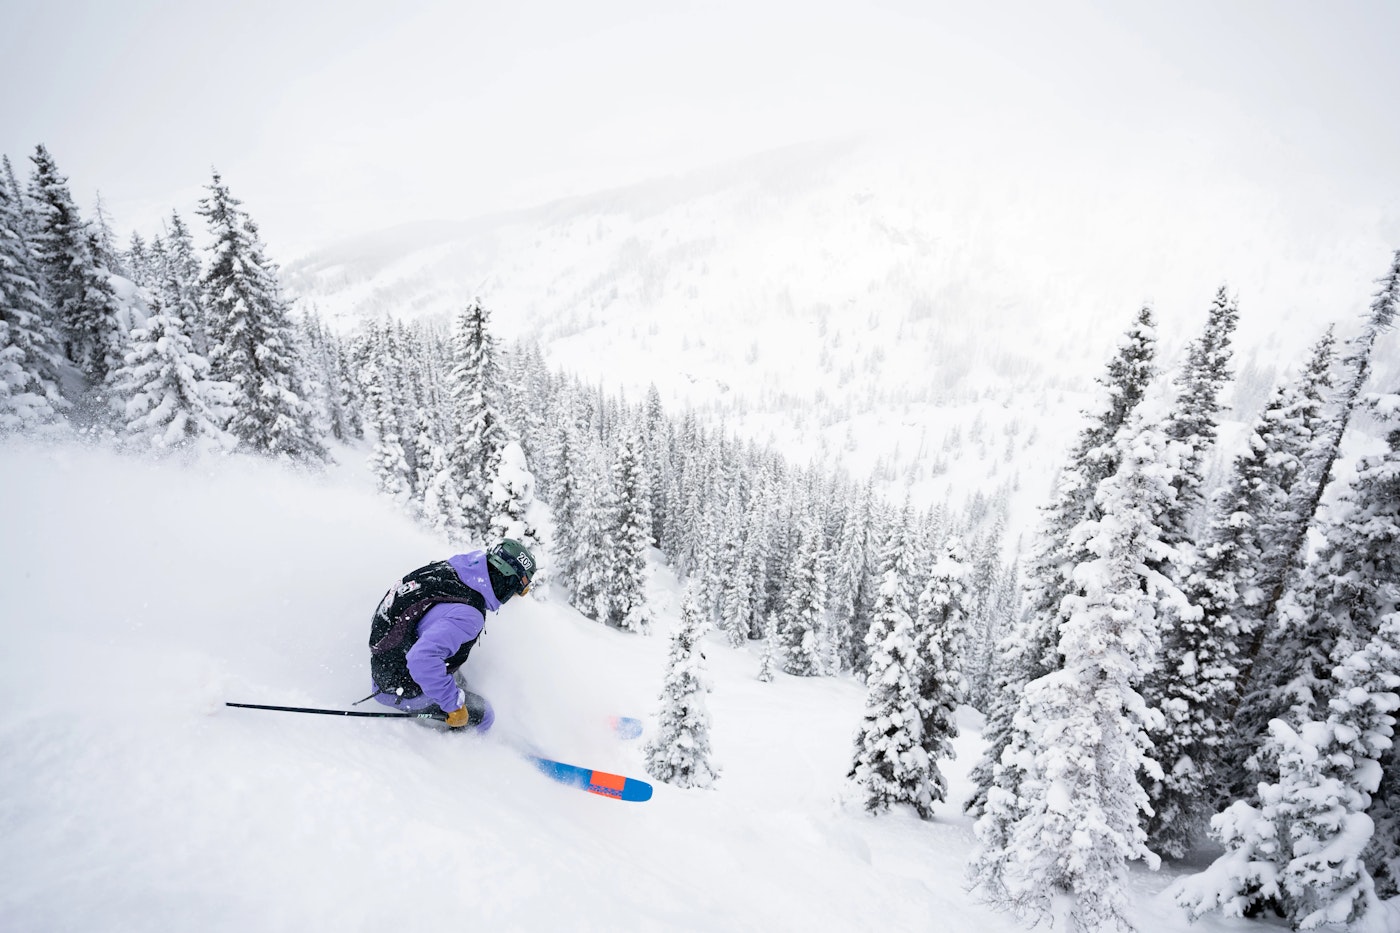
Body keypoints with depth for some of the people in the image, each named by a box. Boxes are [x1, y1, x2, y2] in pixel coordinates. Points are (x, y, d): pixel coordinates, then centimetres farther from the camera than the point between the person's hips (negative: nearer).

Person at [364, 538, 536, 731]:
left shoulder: (451, 565, -10)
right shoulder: (467, 615, -33)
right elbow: (422, 659, -42)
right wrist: (454, 704, -30)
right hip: (403, 691, -8)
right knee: (481, 714, 2)